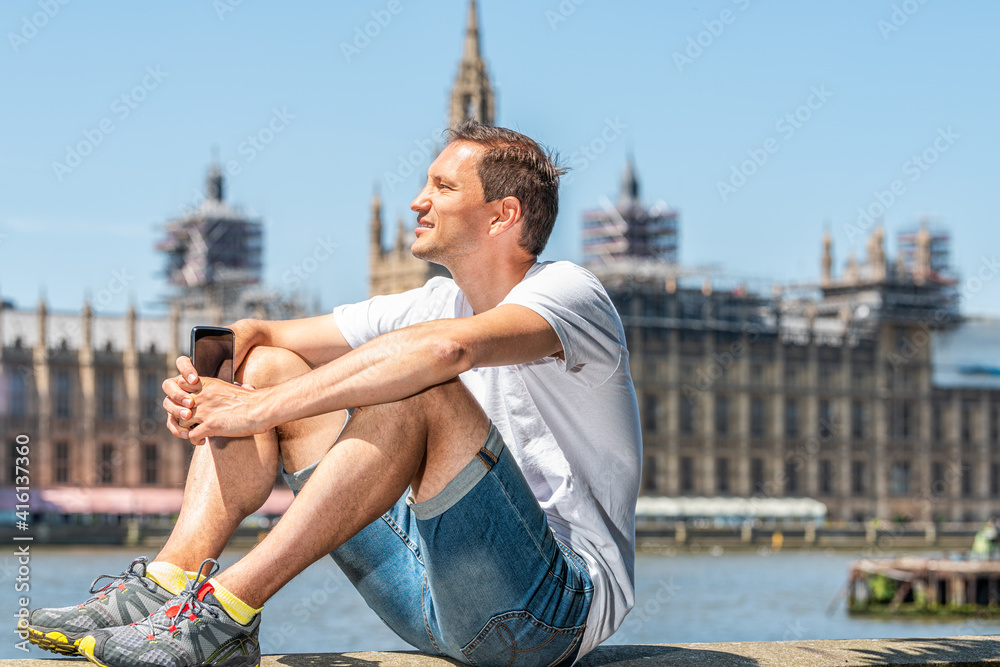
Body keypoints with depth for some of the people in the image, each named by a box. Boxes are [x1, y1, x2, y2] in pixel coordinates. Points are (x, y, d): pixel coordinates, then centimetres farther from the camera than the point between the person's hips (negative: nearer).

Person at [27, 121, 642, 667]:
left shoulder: (568, 292, -9)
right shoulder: (433, 304, 15)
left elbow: (444, 348, -32)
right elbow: (255, 333, 15)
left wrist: (261, 409, -27)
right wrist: (202, 384, -9)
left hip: (564, 601, -7)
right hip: (441, 594, 7)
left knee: (416, 389, -30)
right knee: (266, 366, 3)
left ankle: (229, 610, -29)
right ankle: (169, 585, -16)